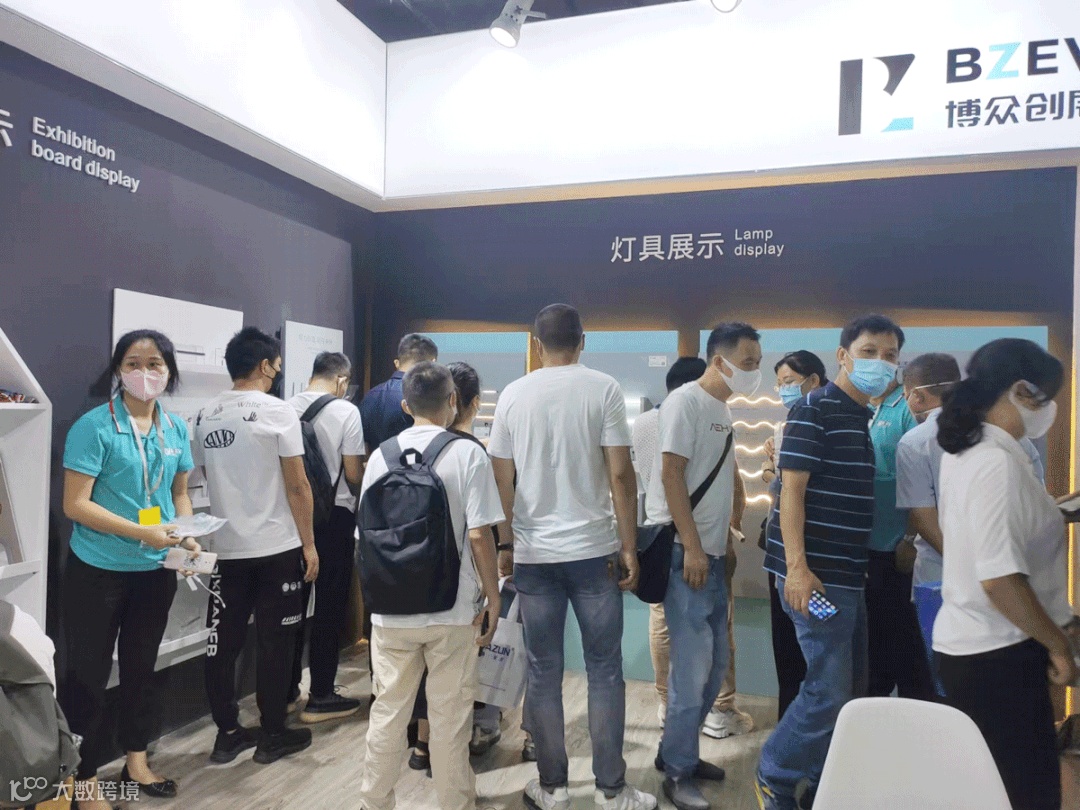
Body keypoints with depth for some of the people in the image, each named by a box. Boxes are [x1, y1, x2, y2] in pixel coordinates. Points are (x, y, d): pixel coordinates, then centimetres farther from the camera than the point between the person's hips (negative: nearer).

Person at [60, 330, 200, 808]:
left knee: (141, 666, 18)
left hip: (156, 570, 5)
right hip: (98, 570, -5)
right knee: (88, 673, 7)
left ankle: (136, 761, 36)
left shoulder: (176, 428, 3)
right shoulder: (94, 426, -13)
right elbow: (75, 504, -17)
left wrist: (187, 535, -6)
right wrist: (143, 532, -25)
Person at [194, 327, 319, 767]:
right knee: (274, 643, 5)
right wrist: (309, 543, -4)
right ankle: (273, 735, 16)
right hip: (276, 547, -5)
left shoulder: (205, 415, 5)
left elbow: (209, 475, 14)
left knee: (223, 643, 11)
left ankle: (227, 734, 22)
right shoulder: (278, 412, -12)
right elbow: (297, 486, -12)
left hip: (227, 547, 6)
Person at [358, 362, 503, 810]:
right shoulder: (468, 454, -11)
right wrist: (493, 598, -2)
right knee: (449, 719, 11)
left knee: (388, 714, 17)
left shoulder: (381, 455, 0)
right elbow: (478, 536, -14)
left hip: (391, 610, 3)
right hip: (453, 610, -3)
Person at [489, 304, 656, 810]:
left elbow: (503, 479, 4)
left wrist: (505, 544, 14)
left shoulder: (513, 395, 2)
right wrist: (629, 547, -2)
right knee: (604, 669, 9)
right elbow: (620, 474, -9)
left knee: (544, 671, 11)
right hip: (593, 550, -2)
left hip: (533, 554, 2)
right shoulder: (603, 388, -5)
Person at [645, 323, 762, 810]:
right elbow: (671, 474, -17)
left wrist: (727, 537, 14)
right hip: (684, 552, -9)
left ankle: (680, 752, 29)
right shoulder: (686, 401, -11)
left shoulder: (723, 410, 15)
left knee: (714, 664, 15)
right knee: (692, 666, -4)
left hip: (712, 554, 9)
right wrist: (691, 548, -19)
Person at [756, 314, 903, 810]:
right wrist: (796, 566, -23)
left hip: (849, 574, 10)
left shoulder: (862, 418, 15)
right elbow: (792, 490, -18)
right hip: (817, 574, -9)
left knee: (851, 689, 16)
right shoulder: (814, 410, -12)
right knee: (830, 690, -5)